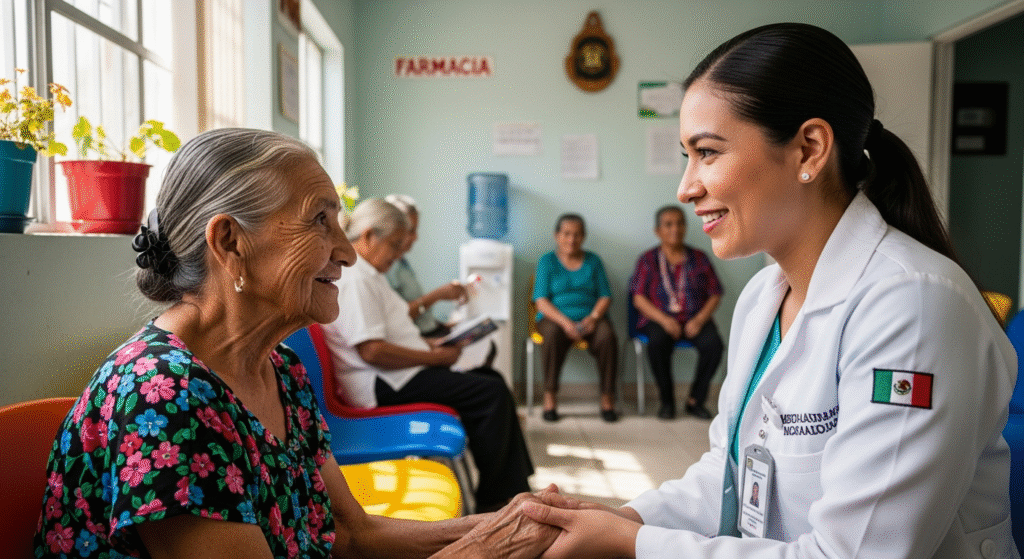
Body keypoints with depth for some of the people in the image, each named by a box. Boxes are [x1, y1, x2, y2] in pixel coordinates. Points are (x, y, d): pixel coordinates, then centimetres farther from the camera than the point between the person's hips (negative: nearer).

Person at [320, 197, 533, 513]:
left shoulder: (365, 274, 19)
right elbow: (372, 351, -24)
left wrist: (429, 345, 12)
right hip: (383, 388, -12)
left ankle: (514, 490, 9)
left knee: (491, 378, 10)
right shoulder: (354, 279, -17)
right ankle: (493, 501, -4)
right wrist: (434, 357, -15)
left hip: (393, 377, 12)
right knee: (492, 392, -18)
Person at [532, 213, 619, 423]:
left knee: (607, 337, -31)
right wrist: (565, 322, -19)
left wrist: (593, 317, -14)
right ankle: (550, 397, -23)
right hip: (555, 318, -1)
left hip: (589, 317, 2)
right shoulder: (547, 262, 7)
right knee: (553, 336, -36)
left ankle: (607, 398, -18)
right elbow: (541, 301, -3)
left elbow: (605, 296, 7)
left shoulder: (593, 261, 14)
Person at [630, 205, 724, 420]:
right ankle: (666, 400, -14)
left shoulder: (699, 258, 13)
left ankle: (695, 400, -10)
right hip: (659, 318, -1)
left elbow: (715, 295, 7)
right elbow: (639, 298, -1)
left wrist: (700, 319, -11)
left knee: (713, 343, -29)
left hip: (694, 319, 2)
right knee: (657, 342, -35)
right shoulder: (648, 260, 8)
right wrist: (664, 320, -17)